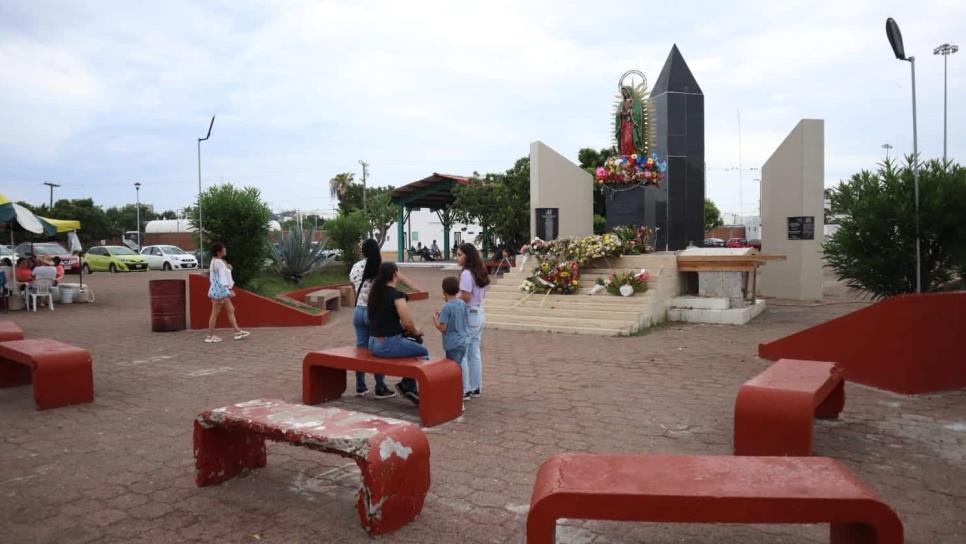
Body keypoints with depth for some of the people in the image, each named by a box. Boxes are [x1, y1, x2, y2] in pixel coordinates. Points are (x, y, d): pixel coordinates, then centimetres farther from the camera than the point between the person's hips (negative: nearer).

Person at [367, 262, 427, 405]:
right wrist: (416, 331, 5)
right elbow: (408, 322, -16)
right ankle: (407, 385, 18)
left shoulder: (375, 292, 7)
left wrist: (410, 329, 14)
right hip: (389, 344, -8)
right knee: (423, 353, 14)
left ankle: (409, 387, 25)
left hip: (373, 344, 8)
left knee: (414, 345, 26)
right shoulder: (396, 295, -16)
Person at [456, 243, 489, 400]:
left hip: (469, 317, -9)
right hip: (479, 315, 9)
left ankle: (464, 390, 5)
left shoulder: (466, 273, -18)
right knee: (474, 352, 15)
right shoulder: (480, 272, 9)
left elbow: (465, 298, -21)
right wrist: (456, 296, 13)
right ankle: (475, 388, 21)